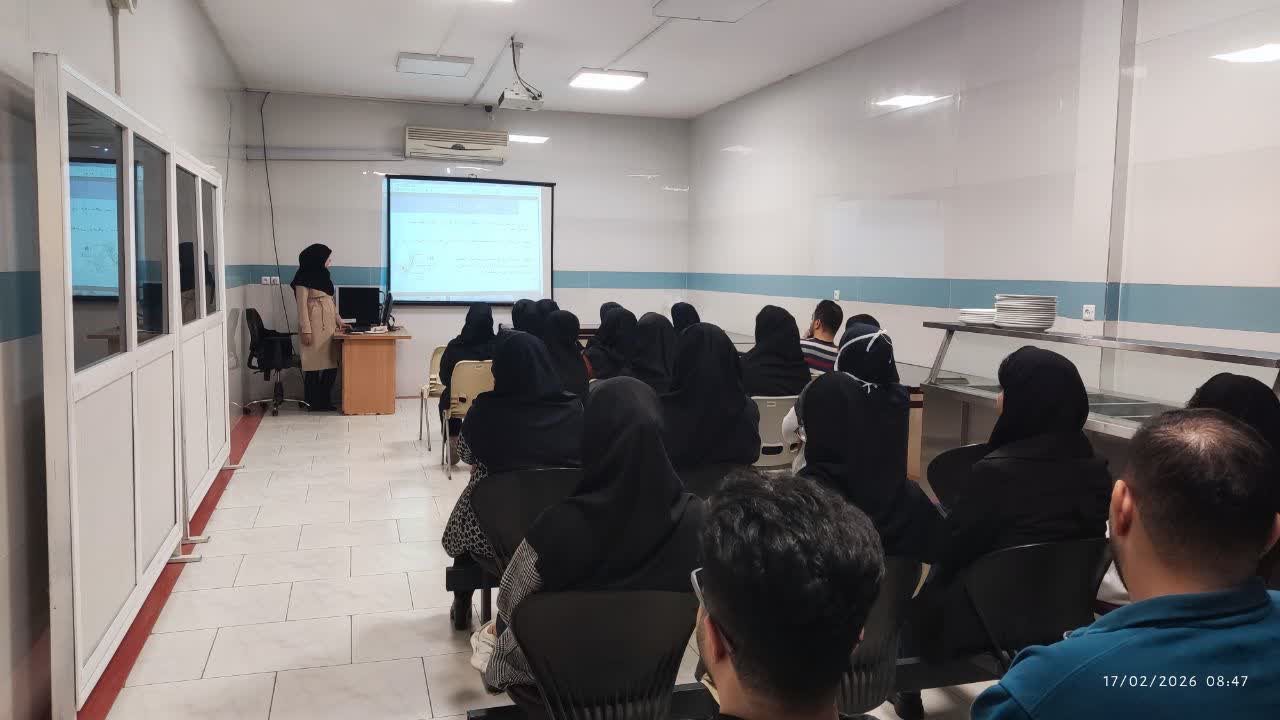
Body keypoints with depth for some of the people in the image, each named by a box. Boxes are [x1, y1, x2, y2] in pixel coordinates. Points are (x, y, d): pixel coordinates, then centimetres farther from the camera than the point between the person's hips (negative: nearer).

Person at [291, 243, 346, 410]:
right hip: (314, 325, -8)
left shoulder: (323, 275, 16)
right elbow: (302, 305, -12)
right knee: (314, 364, -3)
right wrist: (306, 330, -16)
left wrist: (338, 320, 15)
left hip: (328, 324, 8)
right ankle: (313, 403, 5)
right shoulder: (304, 277, -8)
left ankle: (325, 401, 13)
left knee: (331, 363, 4)